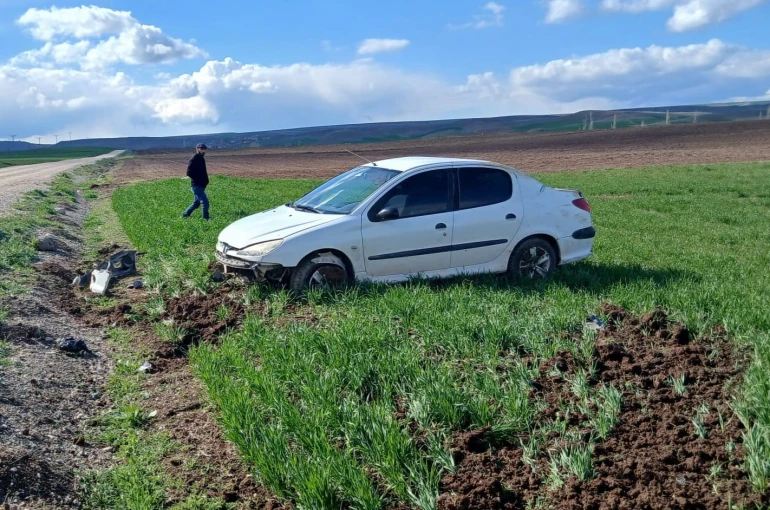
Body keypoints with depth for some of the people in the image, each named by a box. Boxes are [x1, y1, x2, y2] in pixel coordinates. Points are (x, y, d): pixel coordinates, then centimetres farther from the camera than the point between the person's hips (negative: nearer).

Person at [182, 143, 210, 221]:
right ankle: (206, 219, -3)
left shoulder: (201, 159, 14)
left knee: (197, 203, 17)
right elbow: (189, 173, -19)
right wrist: (198, 179, -18)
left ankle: (185, 215, 30)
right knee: (205, 202, -11)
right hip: (197, 185, -9)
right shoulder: (193, 159, -14)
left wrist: (205, 180, 7)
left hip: (201, 185, 9)